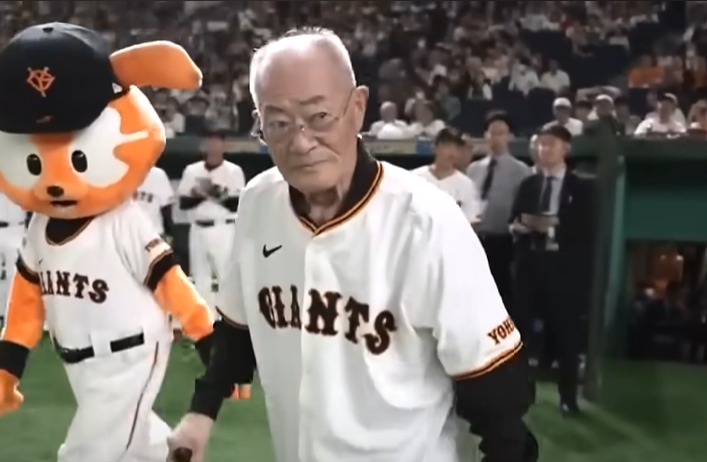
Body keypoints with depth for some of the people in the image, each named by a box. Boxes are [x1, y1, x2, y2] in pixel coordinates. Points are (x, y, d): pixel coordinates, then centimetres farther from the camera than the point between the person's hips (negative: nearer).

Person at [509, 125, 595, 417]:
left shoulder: (581, 187, 5)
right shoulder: (528, 184, 15)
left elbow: (586, 231, -6)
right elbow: (513, 223, 10)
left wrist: (553, 226, -18)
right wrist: (522, 225, -12)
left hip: (564, 267, -3)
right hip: (530, 264, 3)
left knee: (565, 332, 1)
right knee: (519, 326, 2)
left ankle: (568, 396, 12)